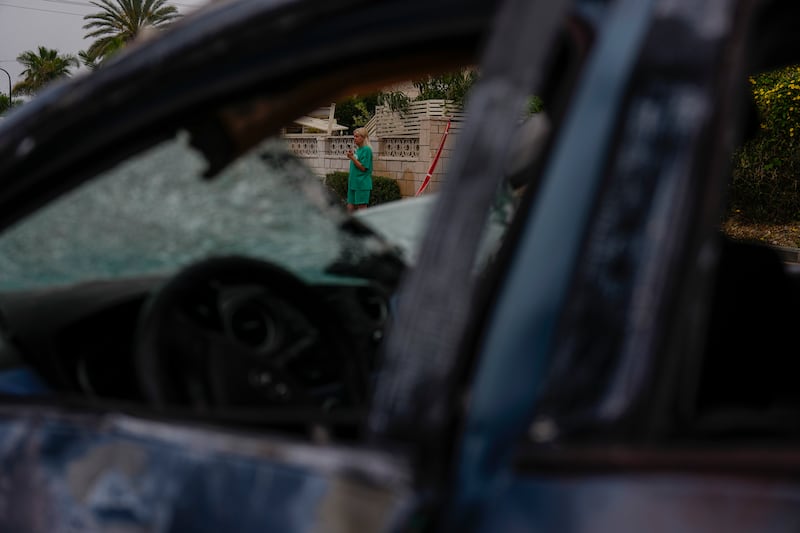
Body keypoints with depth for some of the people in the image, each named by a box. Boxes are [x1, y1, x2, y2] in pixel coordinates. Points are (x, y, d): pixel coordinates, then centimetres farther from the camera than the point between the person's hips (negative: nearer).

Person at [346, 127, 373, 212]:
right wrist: (351, 156, 5)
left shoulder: (366, 150, -11)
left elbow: (363, 168, -15)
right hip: (353, 183, 9)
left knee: (361, 207, -3)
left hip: (362, 184, -9)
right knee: (350, 206, 9)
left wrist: (352, 157, -17)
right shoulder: (357, 149, 14)